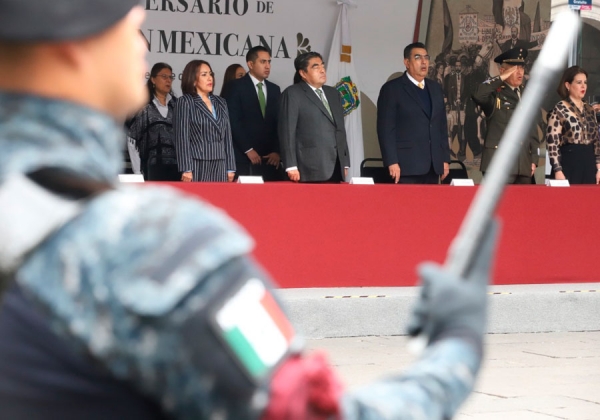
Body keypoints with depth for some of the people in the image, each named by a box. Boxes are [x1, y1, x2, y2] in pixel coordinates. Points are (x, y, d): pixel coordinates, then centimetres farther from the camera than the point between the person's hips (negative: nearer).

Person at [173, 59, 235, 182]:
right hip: (197, 167, -5)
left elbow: (227, 137, 16)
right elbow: (182, 138, -7)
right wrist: (186, 170, -15)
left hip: (219, 167, 5)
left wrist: (230, 168, 10)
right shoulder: (185, 102, 1)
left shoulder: (220, 103, 17)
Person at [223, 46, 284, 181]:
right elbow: (234, 122, -8)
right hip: (244, 158, -4)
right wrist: (248, 150, -13)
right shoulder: (237, 87, -1)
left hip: (270, 158, 5)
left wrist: (277, 151, 1)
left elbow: (279, 123, 14)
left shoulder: (274, 89, 17)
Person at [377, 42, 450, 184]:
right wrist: (392, 162, -15)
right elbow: (386, 128, -7)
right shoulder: (392, 89, -1)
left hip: (433, 165, 6)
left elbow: (442, 126, 19)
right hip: (407, 165, -6)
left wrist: (445, 158, 12)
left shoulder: (435, 88, 18)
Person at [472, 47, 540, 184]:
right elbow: (478, 96, -26)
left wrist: (534, 159, 12)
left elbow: (532, 130, 20)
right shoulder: (495, 93, -2)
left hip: (524, 166, 6)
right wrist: (501, 79, -15)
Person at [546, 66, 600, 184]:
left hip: (589, 164, 6)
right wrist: (558, 171, -16)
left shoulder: (590, 110, 14)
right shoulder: (559, 110, -6)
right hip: (569, 164, -6)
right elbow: (552, 143, -10)